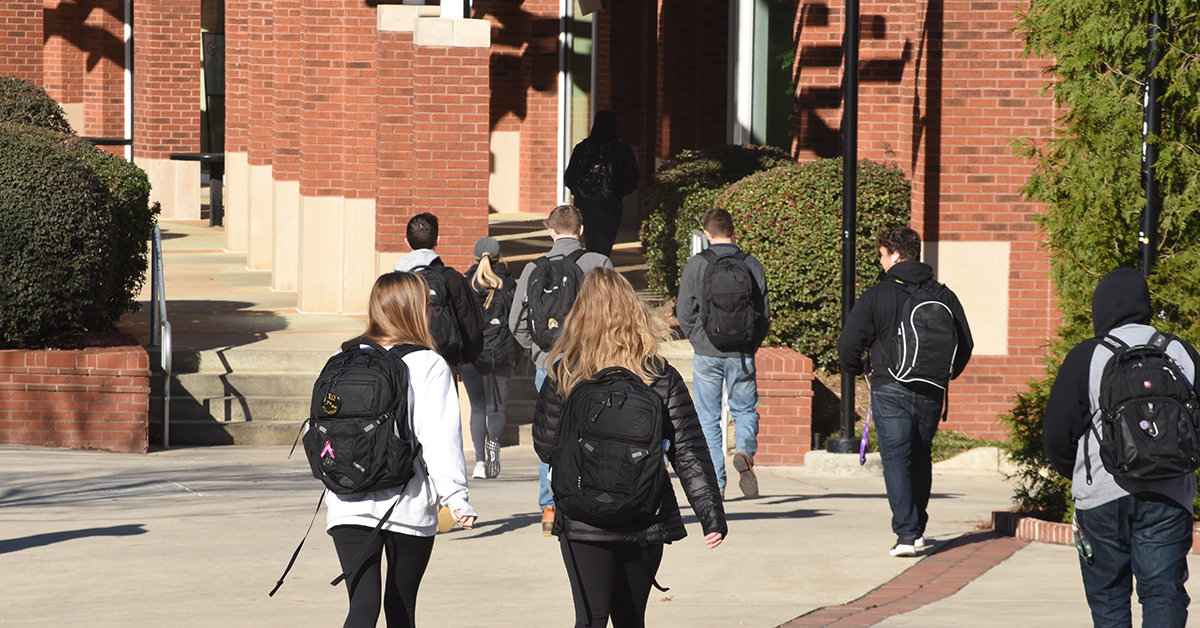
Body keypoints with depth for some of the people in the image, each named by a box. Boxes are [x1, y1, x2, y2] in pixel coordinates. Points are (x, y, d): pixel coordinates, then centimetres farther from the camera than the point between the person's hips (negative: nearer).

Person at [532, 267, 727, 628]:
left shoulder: (563, 376, -7)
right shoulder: (662, 377, -3)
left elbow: (545, 448, 0)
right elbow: (689, 452, -5)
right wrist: (712, 514, -3)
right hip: (646, 521, 2)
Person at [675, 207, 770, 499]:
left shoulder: (697, 264, -6)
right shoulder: (752, 265, 0)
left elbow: (684, 312, -3)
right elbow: (763, 311, 3)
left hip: (707, 354, -1)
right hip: (741, 354, 1)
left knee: (708, 418, 8)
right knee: (745, 410, 15)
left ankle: (715, 483, 6)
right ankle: (744, 452, -14)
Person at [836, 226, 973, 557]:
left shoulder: (875, 296, -7)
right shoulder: (943, 296, 4)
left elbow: (848, 344, -7)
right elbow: (965, 344, 10)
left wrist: (856, 369, 15)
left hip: (890, 390, -4)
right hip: (931, 393, 4)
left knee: (896, 458, -3)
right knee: (921, 457, 20)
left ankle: (906, 533, -14)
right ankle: (917, 527, 28)